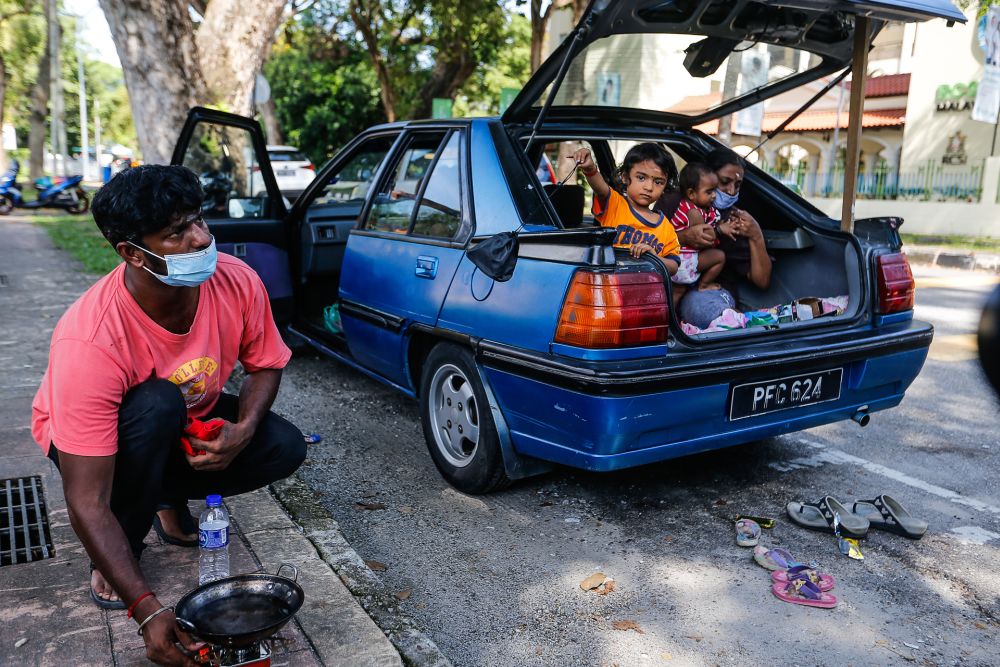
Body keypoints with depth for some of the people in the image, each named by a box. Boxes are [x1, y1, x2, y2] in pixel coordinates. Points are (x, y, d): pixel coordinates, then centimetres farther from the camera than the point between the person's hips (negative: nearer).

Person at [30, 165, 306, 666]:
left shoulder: (238, 283, -26)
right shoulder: (89, 341, -38)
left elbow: (264, 365, -6)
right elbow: (86, 504, -37)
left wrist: (244, 429, -27)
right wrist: (148, 611, -41)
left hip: (193, 424, 4)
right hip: (87, 438, -3)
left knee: (285, 447, -19)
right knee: (158, 404, -37)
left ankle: (169, 501, 9)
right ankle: (110, 562, -11)